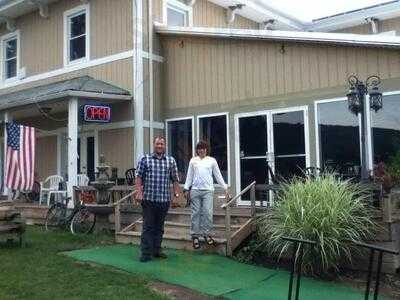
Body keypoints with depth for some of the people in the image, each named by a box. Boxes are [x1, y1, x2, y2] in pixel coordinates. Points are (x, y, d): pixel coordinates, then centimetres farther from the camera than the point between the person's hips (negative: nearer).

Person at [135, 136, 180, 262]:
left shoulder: (171, 161, 9)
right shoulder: (145, 159, 3)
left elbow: (175, 179, 9)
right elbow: (139, 177, 1)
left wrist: (176, 192, -4)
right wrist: (139, 192, -10)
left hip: (164, 200, 3)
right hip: (149, 199, -3)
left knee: (159, 227, 12)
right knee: (148, 226, -1)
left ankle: (156, 250, 23)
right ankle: (146, 253, 4)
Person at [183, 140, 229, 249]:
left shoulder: (212, 160, 10)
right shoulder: (193, 161, 12)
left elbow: (218, 176, 11)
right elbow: (189, 176, 14)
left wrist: (225, 188, 6)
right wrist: (186, 189, 8)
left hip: (208, 190, -1)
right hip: (195, 190, 1)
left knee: (208, 213, -8)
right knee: (195, 213, 2)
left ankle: (206, 234, 7)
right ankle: (195, 235, 11)